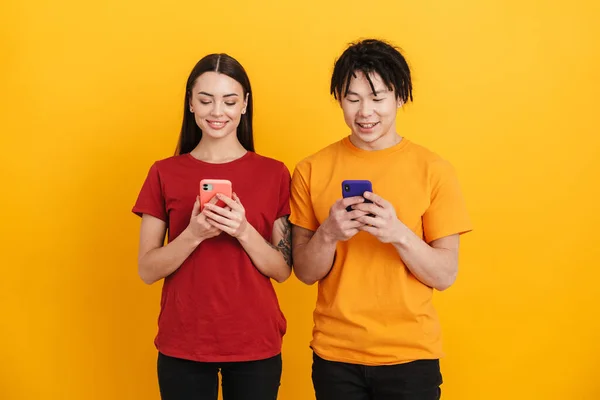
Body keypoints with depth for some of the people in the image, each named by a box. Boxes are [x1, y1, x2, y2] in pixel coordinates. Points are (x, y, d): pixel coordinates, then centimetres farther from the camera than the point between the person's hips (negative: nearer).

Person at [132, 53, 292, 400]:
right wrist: (194, 234, -19)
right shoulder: (164, 173, 0)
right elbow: (147, 270, -2)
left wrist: (243, 231, -20)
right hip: (182, 346, 0)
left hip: (256, 345, 0)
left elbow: (282, 270, -3)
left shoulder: (274, 173, -2)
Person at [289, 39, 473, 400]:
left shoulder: (433, 170, -6)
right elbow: (305, 272, -1)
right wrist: (329, 234, -20)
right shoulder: (312, 170, -2)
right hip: (335, 355, 1)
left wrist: (399, 233, -23)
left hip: (410, 355, -1)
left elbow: (445, 275, -6)